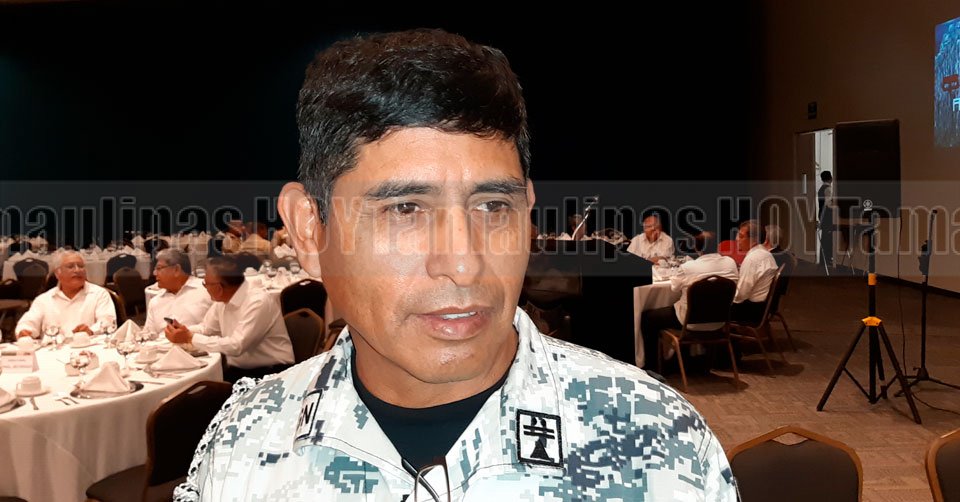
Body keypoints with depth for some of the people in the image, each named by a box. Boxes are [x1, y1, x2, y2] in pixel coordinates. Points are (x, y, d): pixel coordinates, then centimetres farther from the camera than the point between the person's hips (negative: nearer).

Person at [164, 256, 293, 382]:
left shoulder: (258, 302, -22)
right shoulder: (222, 299, 3)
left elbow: (236, 346, -27)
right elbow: (205, 328, 17)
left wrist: (190, 338, -22)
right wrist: (183, 331, -5)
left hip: (270, 373, -7)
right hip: (238, 370, 7)